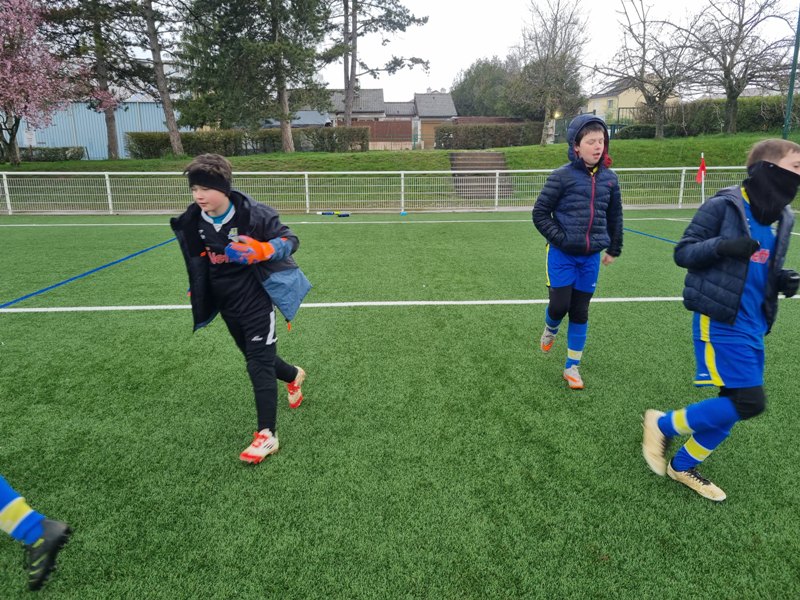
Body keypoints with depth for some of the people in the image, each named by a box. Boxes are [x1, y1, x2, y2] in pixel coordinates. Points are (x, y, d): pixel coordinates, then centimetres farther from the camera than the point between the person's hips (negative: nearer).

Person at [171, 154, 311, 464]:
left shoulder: (253, 213, -19)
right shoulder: (194, 221, -2)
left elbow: (290, 240, -12)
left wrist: (262, 250, -30)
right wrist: (195, 289, 14)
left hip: (256, 301, -6)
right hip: (226, 304, 6)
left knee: (259, 364, -7)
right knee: (256, 358, 20)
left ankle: (267, 435, 2)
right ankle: (293, 376, 52)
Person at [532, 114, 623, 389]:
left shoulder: (609, 178, 3)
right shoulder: (562, 176, -10)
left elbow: (615, 216, 15)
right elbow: (540, 213, -6)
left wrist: (614, 248, 16)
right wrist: (560, 239, -14)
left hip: (591, 257, 4)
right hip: (562, 255, -3)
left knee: (580, 311, 8)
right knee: (559, 305, -5)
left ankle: (572, 366, 21)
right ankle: (550, 330, 34)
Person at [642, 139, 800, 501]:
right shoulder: (723, 206, -11)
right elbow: (682, 253, -9)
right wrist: (722, 245, -26)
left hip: (752, 326, 8)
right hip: (720, 322, -8)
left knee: (735, 406, 11)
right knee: (750, 402, -11)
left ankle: (683, 467, 29)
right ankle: (660, 424, 9)